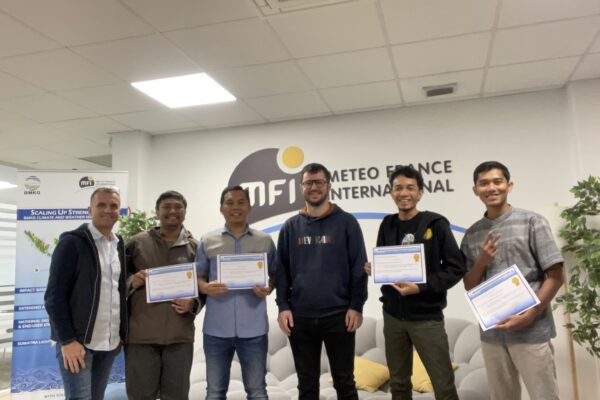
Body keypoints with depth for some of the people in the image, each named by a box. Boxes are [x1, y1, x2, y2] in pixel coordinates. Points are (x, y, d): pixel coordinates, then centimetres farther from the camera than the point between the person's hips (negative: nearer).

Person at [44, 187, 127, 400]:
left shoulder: (119, 246, 11)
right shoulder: (72, 242, -8)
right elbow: (54, 296, -11)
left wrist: (122, 335, 9)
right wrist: (67, 340, -15)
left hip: (109, 342, 6)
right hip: (77, 341, -6)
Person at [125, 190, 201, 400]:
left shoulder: (195, 247, 6)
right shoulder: (137, 242, 4)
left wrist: (193, 304, -9)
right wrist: (132, 282, -10)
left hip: (180, 335, 1)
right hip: (141, 334, -1)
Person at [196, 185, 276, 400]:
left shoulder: (265, 241, 5)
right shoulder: (207, 241, 5)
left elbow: (275, 275, 9)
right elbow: (198, 276, 8)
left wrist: (267, 289, -12)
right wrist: (206, 287, -13)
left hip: (253, 328, 0)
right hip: (216, 328, 1)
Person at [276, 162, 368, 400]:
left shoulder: (346, 222, -1)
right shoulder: (291, 226, 7)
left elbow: (359, 267, -3)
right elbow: (282, 270, 7)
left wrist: (356, 306, -8)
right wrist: (283, 306, -1)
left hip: (339, 315, -2)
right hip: (300, 318, 2)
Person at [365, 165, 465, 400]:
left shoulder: (435, 224, -8)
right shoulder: (387, 225, 5)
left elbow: (456, 268, -10)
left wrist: (421, 287, -19)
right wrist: (373, 270, -9)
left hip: (426, 317, -4)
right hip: (392, 316, 4)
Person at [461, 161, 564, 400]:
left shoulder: (532, 222, -2)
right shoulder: (471, 235, 8)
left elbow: (555, 277, -5)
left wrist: (528, 316, -14)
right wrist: (481, 262, -9)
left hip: (531, 331, -3)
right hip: (491, 332, 4)